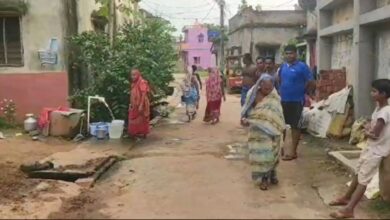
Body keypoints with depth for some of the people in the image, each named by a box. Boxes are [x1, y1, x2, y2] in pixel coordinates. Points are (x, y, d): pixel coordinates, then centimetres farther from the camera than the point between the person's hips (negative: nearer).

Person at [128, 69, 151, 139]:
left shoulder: (142, 82, -15)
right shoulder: (134, 83, 12)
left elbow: (144, 95, -21)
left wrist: (141, 105, -25)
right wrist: (131, 104, 15)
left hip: (141, 105, -9)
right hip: (135, 105, 9)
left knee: (142, 119, -1)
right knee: (134, 119, 13)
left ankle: (143, 133, 8)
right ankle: (136, 133, 23)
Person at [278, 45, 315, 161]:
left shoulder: (302, 66, -11)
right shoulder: (283, 66, 7)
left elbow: (312, 83, -10)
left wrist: (303, 92, -2)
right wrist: (281, 91, 10)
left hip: (296, 101, -6)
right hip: (283, 100, 6)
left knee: (295, 126, 2)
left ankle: (293, 152, 9)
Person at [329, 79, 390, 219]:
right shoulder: (379, 107, 5)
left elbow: (375, 134, -25)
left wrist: (368, 132, -4)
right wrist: (368, 130, -11)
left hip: (377, 150, -9)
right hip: (371, 146, 9)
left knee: (363, 179, -8)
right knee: (358, 173, 18)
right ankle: (346, 198, 33)